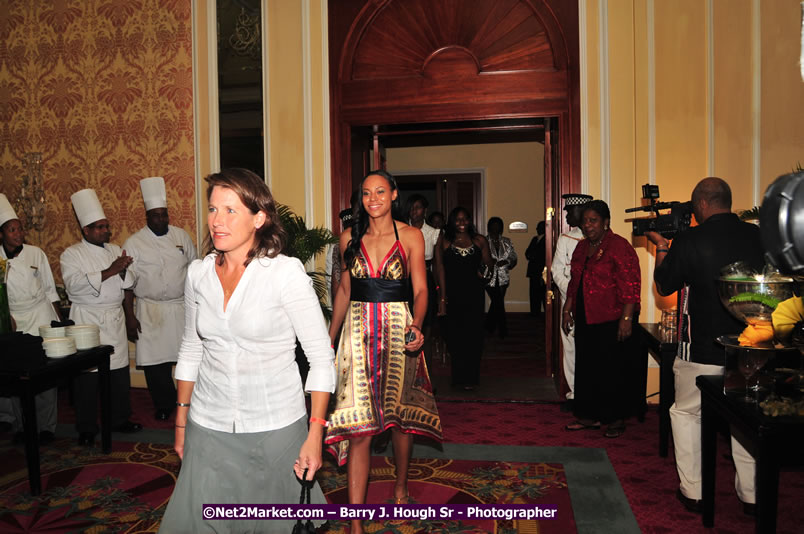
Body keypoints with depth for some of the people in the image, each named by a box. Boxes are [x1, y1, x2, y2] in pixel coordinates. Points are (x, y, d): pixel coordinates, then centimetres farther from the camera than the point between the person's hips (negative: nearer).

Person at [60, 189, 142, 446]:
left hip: (115, 318, 5)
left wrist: (123, 271, -14)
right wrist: (108, 272, -25)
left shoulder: (115, 250, 12)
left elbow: (129, 282, 9)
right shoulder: (71, 254, -3)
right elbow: (73, 284, -18)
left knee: (119, 370, 8)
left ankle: (120, 419, 23)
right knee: (88, 374, 0)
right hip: (87, 318, -4)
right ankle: (86, 428, 14)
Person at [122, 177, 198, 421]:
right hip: (150, 312, -2)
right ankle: (164, 405, 20)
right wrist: (130, 317, -7)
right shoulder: (134, 243, -2)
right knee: (156, 362, 2)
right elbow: (127, 283, -3)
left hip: (182, 308, 2)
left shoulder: (181, 236, 6)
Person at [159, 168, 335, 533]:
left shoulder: (286, 272, -13)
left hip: (275, 427, -3)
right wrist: (181, 422, 14)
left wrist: (315, 435, -15)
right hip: (209, 428, 4)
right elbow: (191, 350, 13)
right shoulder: (198, 273, 1)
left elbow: (321, 357, -12)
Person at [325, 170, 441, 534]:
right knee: (359, 423, -4)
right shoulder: (350, 238, 7)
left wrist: (416, 326, -23)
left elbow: (420, 289, -4)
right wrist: (329, 338, 12)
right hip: (358, 330, 1)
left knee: (399, 413, 12)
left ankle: (401, 486, 38)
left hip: (398, 329, -1)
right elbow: (344, 290, 13)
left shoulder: (411, 236, 0)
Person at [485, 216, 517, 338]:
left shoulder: (506, 241, 9)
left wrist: (506, 261, -13)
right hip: (490, 277, -4)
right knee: (498, 303, -7)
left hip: (503, 277, 4)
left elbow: (513, 257, 7)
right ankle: (503, 330, 5)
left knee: (496, 303, 11)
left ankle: (489, 327, 30)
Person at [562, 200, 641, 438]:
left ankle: (616, 419, 17)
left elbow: (630, 286, -17)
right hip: (585, 320, 8)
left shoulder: (619, 246, -12)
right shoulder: (581, 248, 13)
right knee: (586, 367, 12)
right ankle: (590, 416, 24)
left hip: (611, 321, -7)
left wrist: (627, 318, -21)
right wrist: (567, 309, 17)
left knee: (613, 370, 2)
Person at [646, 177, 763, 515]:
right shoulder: (756, 236, -3)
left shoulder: (689, 241, -16)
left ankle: (693, 492, 18)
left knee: (686, 413, 14)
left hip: (701, 351, -4)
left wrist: (661, 246, 10)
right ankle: (751, 496, 28)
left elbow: (664, 286, -3)